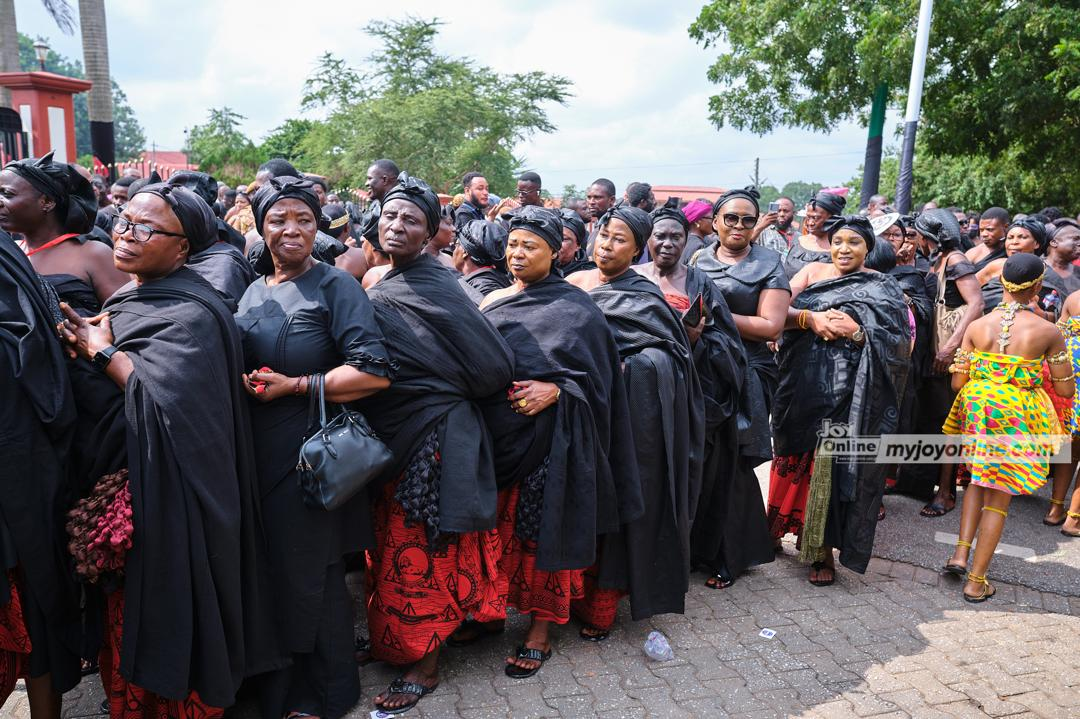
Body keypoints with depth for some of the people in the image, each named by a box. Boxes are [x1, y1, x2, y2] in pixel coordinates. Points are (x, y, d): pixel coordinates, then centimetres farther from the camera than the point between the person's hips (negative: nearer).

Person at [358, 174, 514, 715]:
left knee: (418, 554, 3)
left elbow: (492, 365, -16)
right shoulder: (381, 286, 8)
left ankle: (424, 666, 20)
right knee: (394, 545, 18)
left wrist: (443, 394, -2)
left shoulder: (435, 288, -15)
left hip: (432, 439, -7)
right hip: (388, 437, 7)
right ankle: (393, 640, 38)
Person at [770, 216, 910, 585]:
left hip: (850, 395, -2)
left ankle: (822, 548, 13)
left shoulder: (883, 288, 5)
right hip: (804, 386, 2)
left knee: (836, 467, 0)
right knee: (800, 460, 7)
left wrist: (857, 333, -16)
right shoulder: (813, 272, 10)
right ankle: (796, 525, 26)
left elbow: (900, 344, -3)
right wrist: (810, 318, -17)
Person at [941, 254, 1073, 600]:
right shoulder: (1048, 332, -7)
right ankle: (976, 582, 13)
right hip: (1019, 418, -2)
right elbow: (1066, 389, -2)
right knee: (999, 496, 7)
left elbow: (957, 383, -3)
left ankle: (961, 552, 12)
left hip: (977, 411, 2)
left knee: (978, 479, 25)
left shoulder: (976, 327, -2)